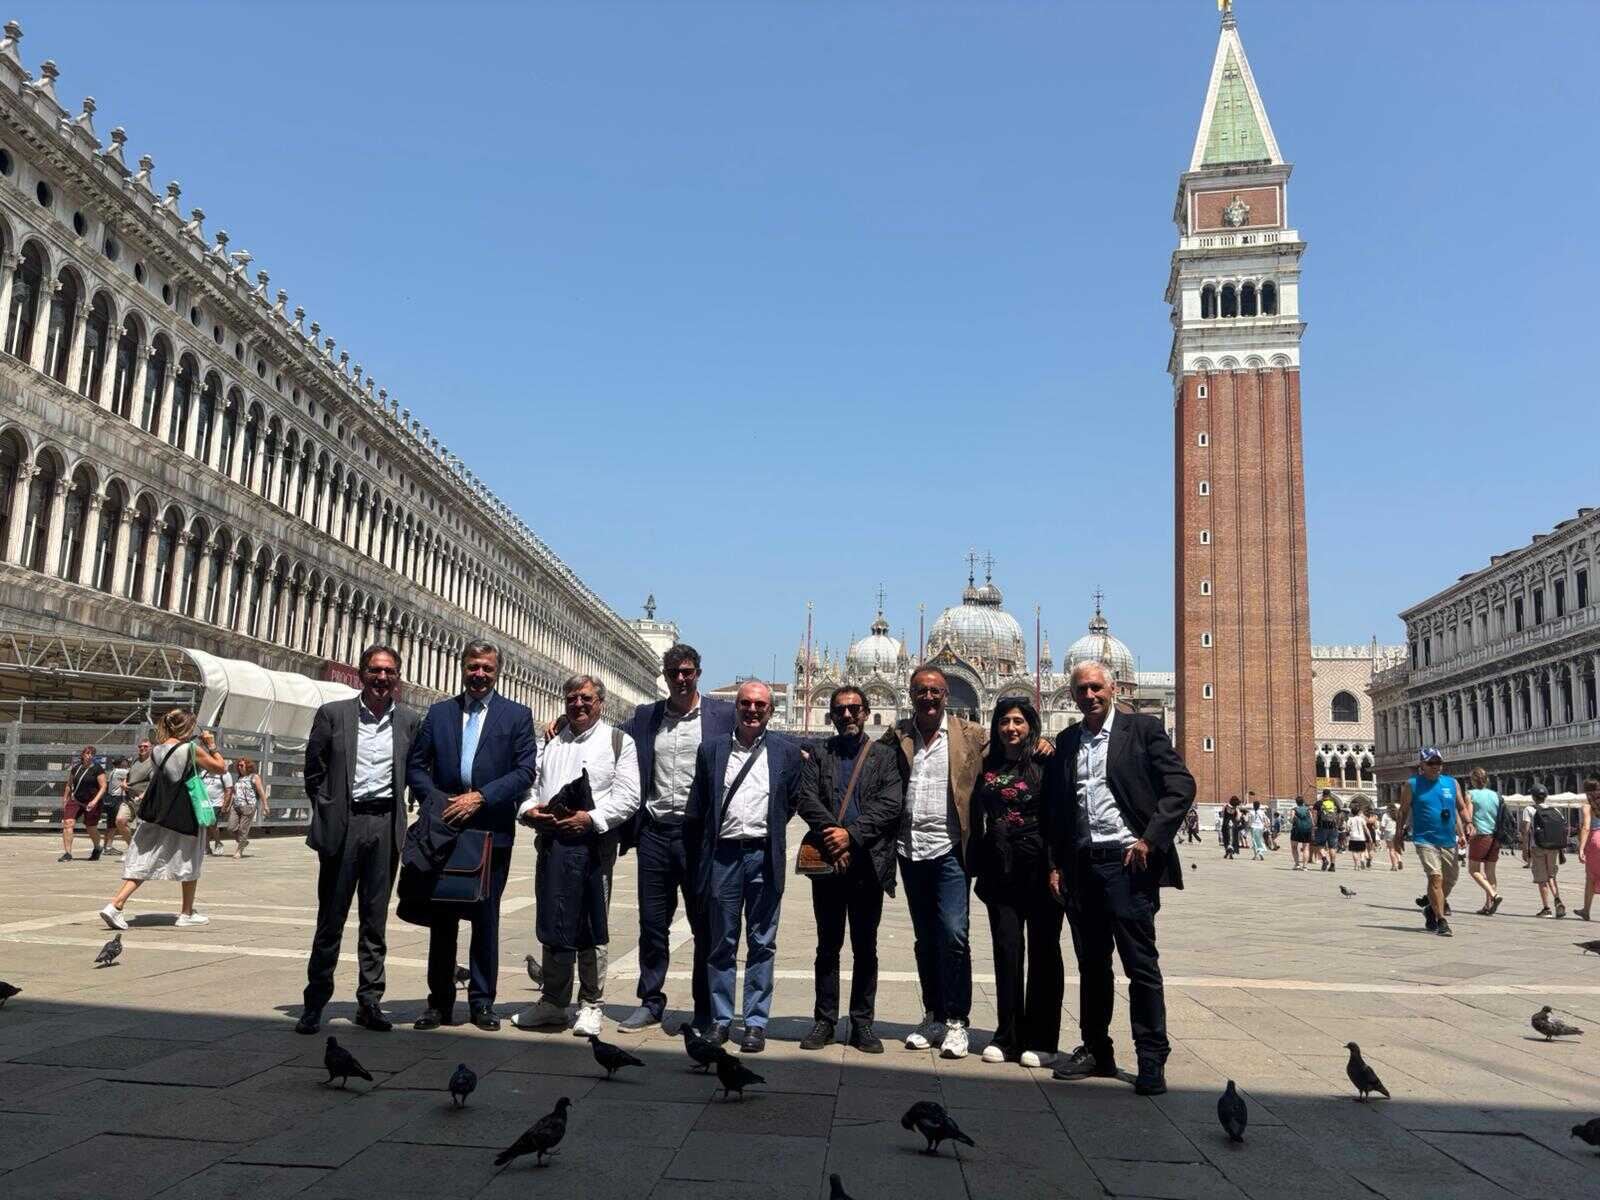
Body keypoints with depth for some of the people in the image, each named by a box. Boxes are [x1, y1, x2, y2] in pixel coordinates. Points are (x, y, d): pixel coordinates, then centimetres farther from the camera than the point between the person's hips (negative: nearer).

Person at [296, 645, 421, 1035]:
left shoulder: (410, 720, 5)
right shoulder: (333, 714, 1)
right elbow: (313, 771, 5)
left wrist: (399, 814, 6)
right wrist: (326, 813, 2)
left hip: (386, 826, 2)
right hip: (342, 824, -1)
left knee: (375, 921, 9)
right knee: (331, 918, 5)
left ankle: (370, 1002, 17)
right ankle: (314, 1002, 16)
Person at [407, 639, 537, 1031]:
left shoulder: (517, 715, 2)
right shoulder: (438, 713, 10)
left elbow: (525, 771, -5)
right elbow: (415, 765, 8)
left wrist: (480, 797, -14)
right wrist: (437, 801, -8)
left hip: (492, 831, -2)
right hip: (446, 828, 2)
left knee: (486, 917, 6)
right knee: (442, 917, 8)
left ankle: (482, 1002, 16)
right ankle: (440, 1002, 18)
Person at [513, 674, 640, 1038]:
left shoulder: (618, 741, 2)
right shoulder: (551, 743, 18)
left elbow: (628, 797, -6)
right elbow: (531, 785, 17)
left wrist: (590, 818, -16)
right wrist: (530, 810, -3)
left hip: (592, 842, -5)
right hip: (550, 841, 5)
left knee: (591, 929, 1)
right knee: (551, 926, 11)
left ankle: (590, 1006, 13)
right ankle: (553, 1003, 24)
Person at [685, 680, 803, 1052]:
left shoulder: (787, 752, 5)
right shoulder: (711, 751, 7)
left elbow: (795, 801, 12)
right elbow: (696, 812, 7)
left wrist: (770, 827, 6)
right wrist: (695, 864, 4)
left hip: (764, 856, 0)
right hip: (722, 855, 1)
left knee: (762, 944, 6)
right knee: (721, 943, 8)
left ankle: (756, 1022, 14)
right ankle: (721, 1019, 19)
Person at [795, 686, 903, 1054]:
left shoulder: (884, 755, 6)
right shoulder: (818, 754, 9)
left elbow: (891, 803, -7)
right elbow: (807, 799, -3)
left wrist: (851, 834, -15)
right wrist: (832, 837, -16)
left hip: (868, 862, -1)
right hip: (828, 860, 1)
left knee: (865, 949, 7)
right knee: (828, 946, 9)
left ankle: (862, 1024, 16)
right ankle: (824, 1020, 18)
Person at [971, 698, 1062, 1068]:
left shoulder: (1045, 764, 0)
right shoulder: (987, 768, 11)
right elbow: (978, 820, 13)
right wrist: (978, 867, 7)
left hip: (1039, 867, -3)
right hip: (1000, 868, 3)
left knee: (1043, 950, 3)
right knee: (1007, 948, 4)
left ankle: (1041, 1039, 11)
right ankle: (1008, 1035, 12)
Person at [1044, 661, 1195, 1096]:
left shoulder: (1143, 729, 0)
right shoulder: (1067, 742, 13)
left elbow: (1181, 786, -6)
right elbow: (1053, 808, 16)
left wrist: (1150, 840, -13)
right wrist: (1055, 864, 8)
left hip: (1127, 863, -5)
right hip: (1081, 865, 5)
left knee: (1141, 965, -1)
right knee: (1091, 964, 12)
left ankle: (1152, 1060, 8)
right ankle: (1096, 1049, 24)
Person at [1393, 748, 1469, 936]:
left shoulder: (1451, 783, 9)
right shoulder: (1412, 785, -1)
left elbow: (1462, 809, 13)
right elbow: (1403, 812, 5)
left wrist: (1463, 833, 1)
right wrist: (1398, 835, 6)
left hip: (1448, 841, 5)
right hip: (1425, 840, -5)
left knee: (1451, 879, 14)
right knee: (1436, 877, -16)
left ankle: (1432, 908, 37)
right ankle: (1441, 921, -12)